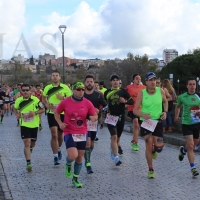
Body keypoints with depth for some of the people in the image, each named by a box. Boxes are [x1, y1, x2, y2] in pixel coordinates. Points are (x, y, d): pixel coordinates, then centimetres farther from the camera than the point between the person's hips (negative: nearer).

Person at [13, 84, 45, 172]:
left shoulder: (35, 99, -11)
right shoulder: (18, 101, -5)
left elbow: (43, 109, -2)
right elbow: (15, 108, 16)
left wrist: (35, 113, -19)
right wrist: (17, 114, -4)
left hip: (34, 125, 1)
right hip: (24, 125, -1)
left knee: (32, 144, 16)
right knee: (27, 143, -13)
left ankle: (30, 148, 53)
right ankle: (28, 163, -13)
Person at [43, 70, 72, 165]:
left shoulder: (65, 87, -2)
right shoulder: (47, 88, 3)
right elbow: (43, 98, 17)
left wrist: (63, 98, -17)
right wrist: (47, 105, -3)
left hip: (62, 113, 1)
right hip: (51, 113, 0)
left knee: (60, 135, 14)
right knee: (54, 135, -11)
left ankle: (59, 149, 44)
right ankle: (55, 157, -4)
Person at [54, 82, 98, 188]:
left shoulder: (87, 103, -4)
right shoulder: (65, 102, -7)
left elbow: (95, 115, 5)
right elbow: (56, 112, 8)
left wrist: (93, 118, -19)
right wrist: (60, 123, -8)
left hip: (82, 133, 3)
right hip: (69, 133, -3)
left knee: (80, 157, 10)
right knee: (73, 156, -20)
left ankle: (75, 179, 30)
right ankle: (68, 164, 18)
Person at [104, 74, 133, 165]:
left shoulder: (123, 91, 2)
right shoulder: (107, 92, 5)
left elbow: (131, 101, 1)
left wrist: (125, 101, -18)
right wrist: (107, 111, 0)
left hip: (121, 117, 1)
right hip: (111, 117, -1)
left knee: (118, 136, 14)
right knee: (114, 136, -15)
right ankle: (116, 158, -17)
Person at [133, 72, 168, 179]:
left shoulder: (160, 91, -5)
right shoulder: (142, 93, -10)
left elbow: (165, 101, 17)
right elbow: (135, 110, -9)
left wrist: (165, 112, 0)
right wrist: (143, 115, -28)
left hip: (158, 122, 2)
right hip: (146, 122, -2)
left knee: (159, 147, -6)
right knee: (149, 145, -7)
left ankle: (154, 150, 35)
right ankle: (151, 170, 12)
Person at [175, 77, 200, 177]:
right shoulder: (182, 97, -3)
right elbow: (178, 106, 17)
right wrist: (176, 116, 8)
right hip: (186, 124, -3)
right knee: (190, 145, -8)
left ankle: (183, 150, 49)